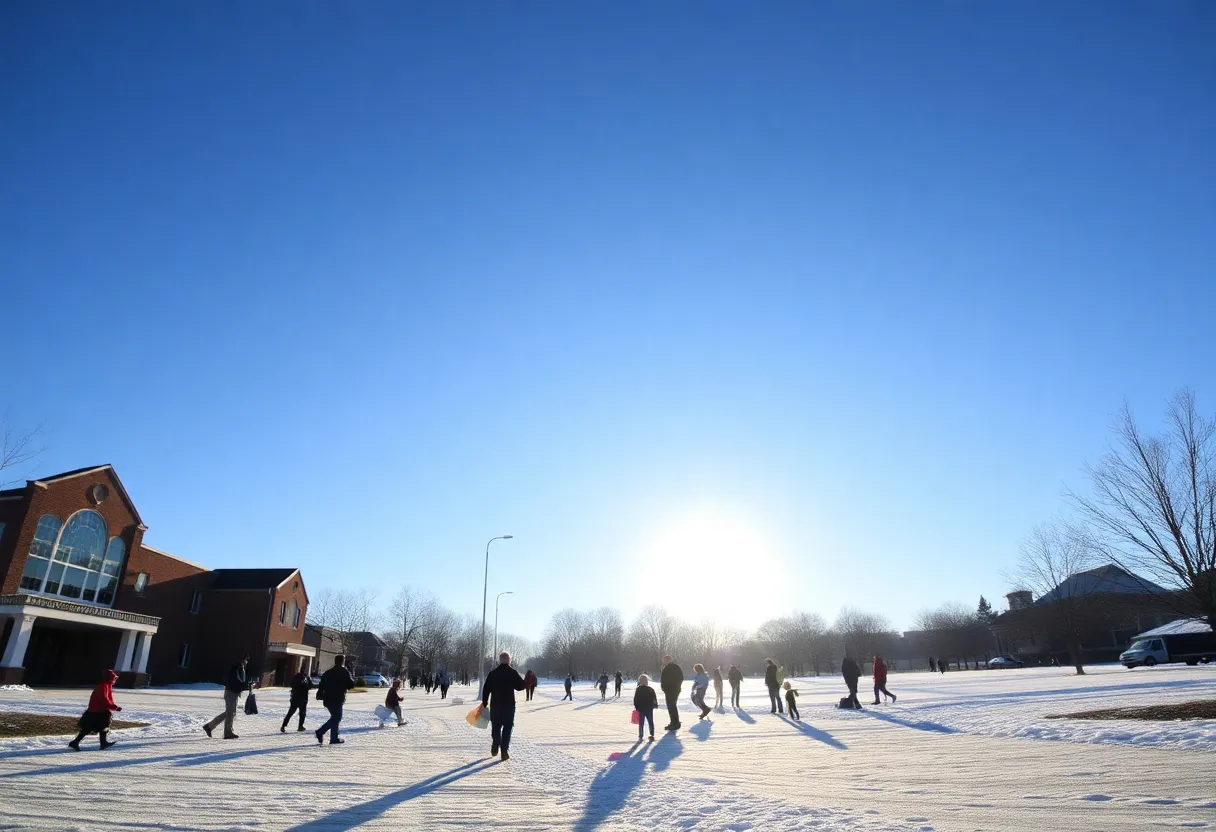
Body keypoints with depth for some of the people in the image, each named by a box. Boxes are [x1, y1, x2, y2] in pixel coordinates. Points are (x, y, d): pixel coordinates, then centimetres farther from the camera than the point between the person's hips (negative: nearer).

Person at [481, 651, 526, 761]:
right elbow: (521, 686, -1)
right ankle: (504, 751, -4)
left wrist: (484, 703, 10)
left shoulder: (492, 673, 1)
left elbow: (486, 689, 1)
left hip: (495, 705, 2)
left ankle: (495, 748, 22)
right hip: (509, 705, -2)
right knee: (507, 728, 4)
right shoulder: (513, 673, -6)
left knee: (495, 727, 18)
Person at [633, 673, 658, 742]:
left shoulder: (638, 690, -6)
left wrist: (636, 707, 6)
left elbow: (635, 700, -4)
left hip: (641, 709, -1)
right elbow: (655, 698, 4)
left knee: (641, 723, 4)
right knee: (651, 722, 11)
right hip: (649, 709, 1)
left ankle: (640, 737, 3)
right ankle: (652, 736, 10)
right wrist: (655, 705, 18)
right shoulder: (651, 689, -2)